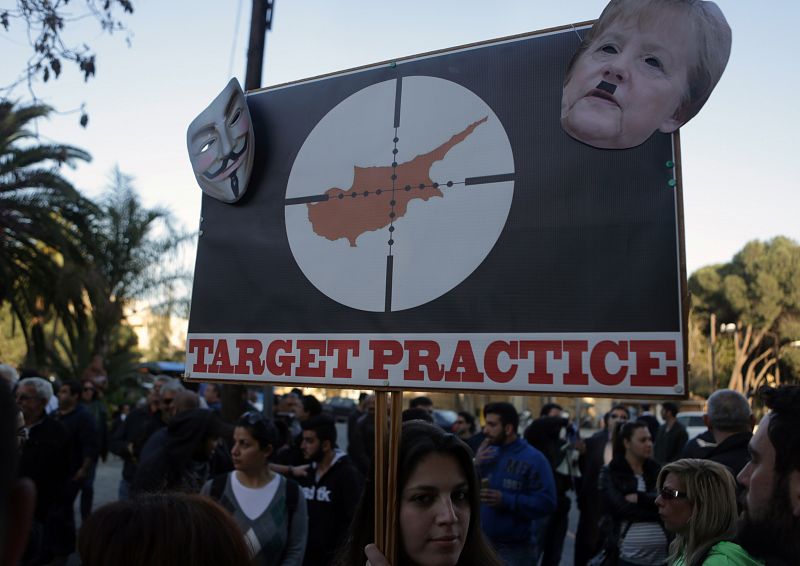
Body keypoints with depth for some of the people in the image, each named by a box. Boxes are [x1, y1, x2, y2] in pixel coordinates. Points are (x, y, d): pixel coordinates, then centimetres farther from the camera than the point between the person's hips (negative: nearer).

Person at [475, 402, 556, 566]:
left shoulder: (533, 459, -11)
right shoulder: (487, 453, 5)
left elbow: (546, 503, -17)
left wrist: (506, 500, -23)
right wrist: (476, 466, -11)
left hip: (515, 549, -5)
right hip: (482, 543, 5)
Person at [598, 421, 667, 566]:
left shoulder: (656, 470, 11)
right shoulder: (609, 473, 0)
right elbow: (622, 508, -11)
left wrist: (639, 498, -12)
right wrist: (658, 512, -6)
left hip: (662, 554, 3)